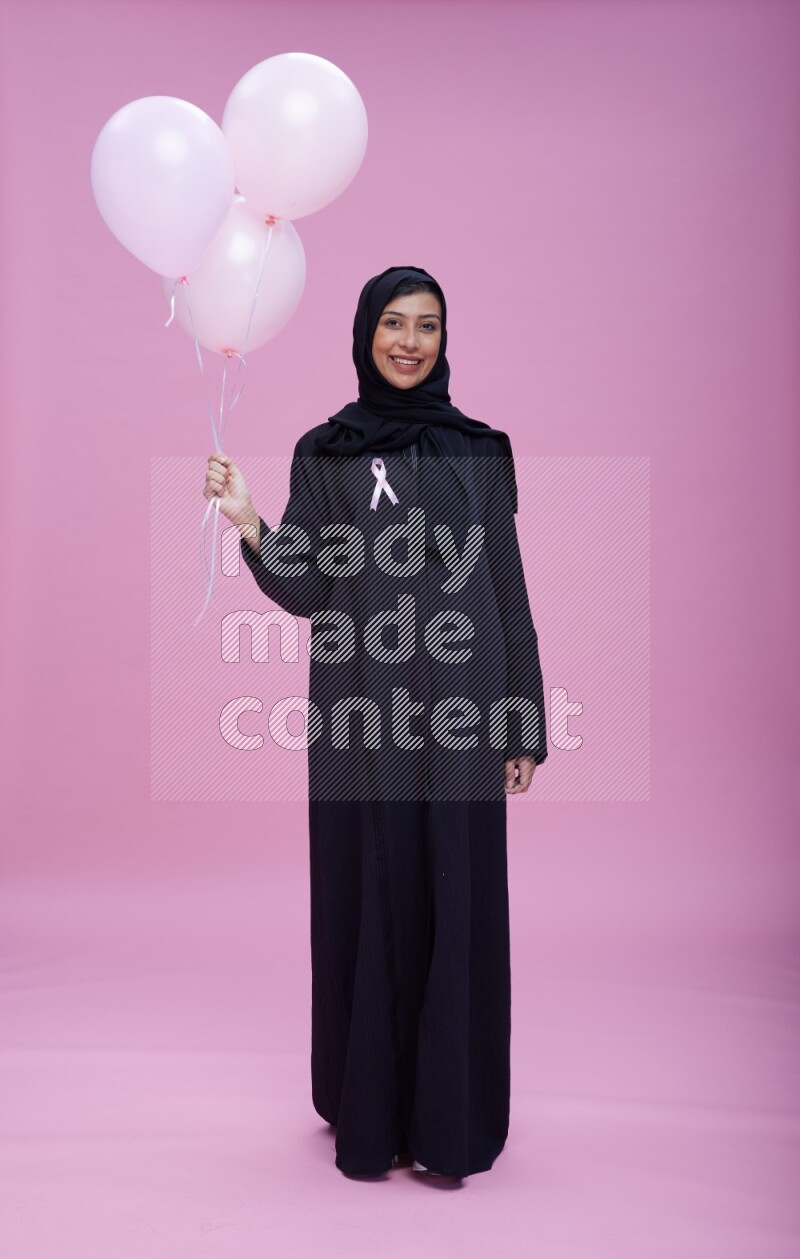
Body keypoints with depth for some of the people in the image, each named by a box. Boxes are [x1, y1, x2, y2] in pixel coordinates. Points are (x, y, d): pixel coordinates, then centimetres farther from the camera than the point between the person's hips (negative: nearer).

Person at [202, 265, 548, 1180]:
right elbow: (304, 593, 2)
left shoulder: (480, 450, 7)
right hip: (359, 711, 0)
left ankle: (449, 1113, 20)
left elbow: (508, 591, 6)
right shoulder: (324, 452, 6)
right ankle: (369, 1108, 24)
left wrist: (525, 724, 2)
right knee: (368, 898, 6)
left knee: (458, 899, 4)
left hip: (456, 710, 1)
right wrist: (248, 523, -15)